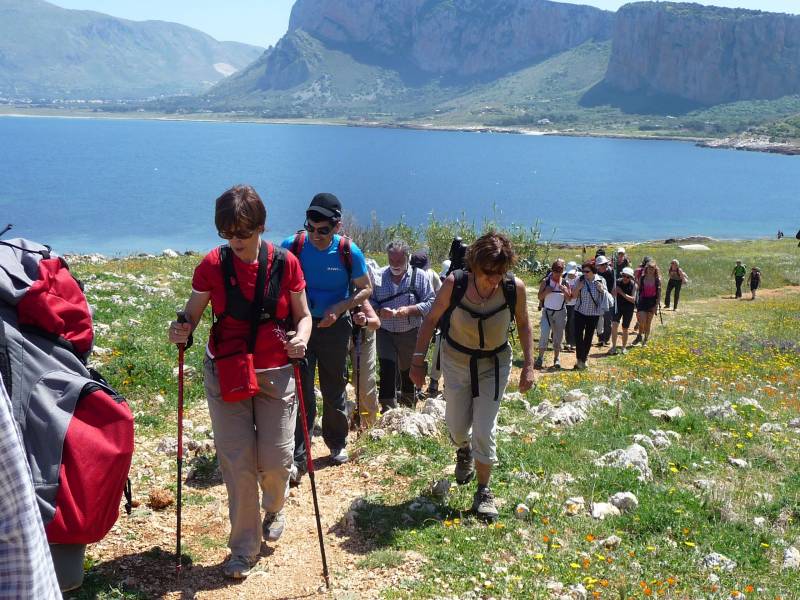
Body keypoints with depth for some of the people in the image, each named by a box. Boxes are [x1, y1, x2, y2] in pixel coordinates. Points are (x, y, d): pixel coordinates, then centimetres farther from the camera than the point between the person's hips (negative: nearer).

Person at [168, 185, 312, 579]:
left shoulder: (285, 264, -8)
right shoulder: (212, 265, -8)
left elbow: (303, 315, 1)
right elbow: (192, 314, -2)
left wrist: (301, 339, -19)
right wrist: (182, 331, -24)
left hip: (275, 373, 0)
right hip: (225, 373, 0)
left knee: (276, 460, 3)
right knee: (237, 462, 1)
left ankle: (273, 508, 40)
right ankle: (244, 547, 18)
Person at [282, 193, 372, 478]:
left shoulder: (348, 251, -13)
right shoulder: (292, 246, -13)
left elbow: (366, 289, -1)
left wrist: (339, 309, -16)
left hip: (335, 327, 1)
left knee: (334, 389, 15)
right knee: (301, 391, -6)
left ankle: (337, 443, 35)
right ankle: (296, 459, -2)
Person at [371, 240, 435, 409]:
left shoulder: (420, 276, -5)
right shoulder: (379, 276, 0)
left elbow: (431, 303, -9)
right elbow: (369, 301, 2)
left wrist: (409, 310, -23)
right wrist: (379, 311, -19)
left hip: (410, 333, 0)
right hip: (385, 333, 0)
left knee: (408, 373, 16)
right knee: (386, 371, -12)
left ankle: (408, 408, 36)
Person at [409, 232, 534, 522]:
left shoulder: (515, 288, -23)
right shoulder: (454, 284, -26)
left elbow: (523, 324, -4)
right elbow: (431, 319, -10)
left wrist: (528, 365, -6)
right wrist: (418, 360, -9)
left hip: (495, 364, -1)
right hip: (456, 360, 1)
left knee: (485, 430, -6)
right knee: (457, 427, 12)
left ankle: (484, 492, 15)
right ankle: (464, 451, 50)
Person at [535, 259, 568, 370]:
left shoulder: (564, 283, 3)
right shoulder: (546, 282, -2)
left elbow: (569, 298, 2)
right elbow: (540, 297, -1)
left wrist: (565, 291, -17)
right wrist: (546, 292, -20)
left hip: (560, 312, 2)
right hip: (547, 311, -2)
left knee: (558, 336, 8)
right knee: (544, 334, -15)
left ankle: (556, 358, 18)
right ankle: (540, 357, -9)